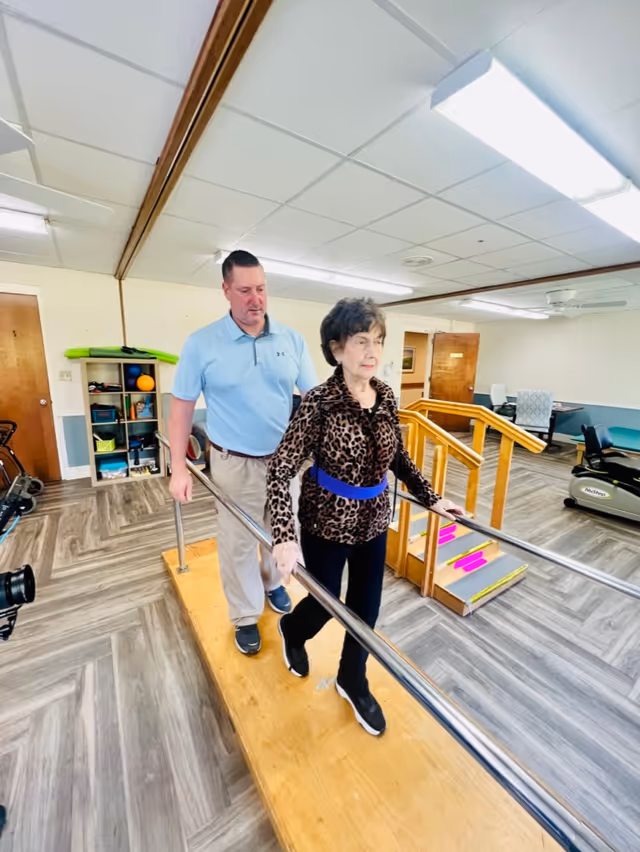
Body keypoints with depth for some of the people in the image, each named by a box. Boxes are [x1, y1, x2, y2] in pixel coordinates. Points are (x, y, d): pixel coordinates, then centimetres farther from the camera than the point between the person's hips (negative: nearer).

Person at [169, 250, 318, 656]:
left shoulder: (292, 339, -2)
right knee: (238, 543, 13)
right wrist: (179, 468, -6)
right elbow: (182, 408, -3)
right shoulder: (201, 344, -8)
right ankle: (245, 616, 38)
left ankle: (273, 583, 52)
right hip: (236, 464, -2)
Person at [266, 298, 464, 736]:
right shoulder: (319, 402, -22)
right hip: (327, 523, -5)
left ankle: (353, 682, 50)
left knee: (366, 608, 20)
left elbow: (398, 458, 8)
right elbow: (280, 470, -23)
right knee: (326, 604, 18)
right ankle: (292, 630, 56)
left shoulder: (386, 396, -5)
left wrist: (432, 498, 6)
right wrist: (285, 536, -33)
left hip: (373, 520, 5)